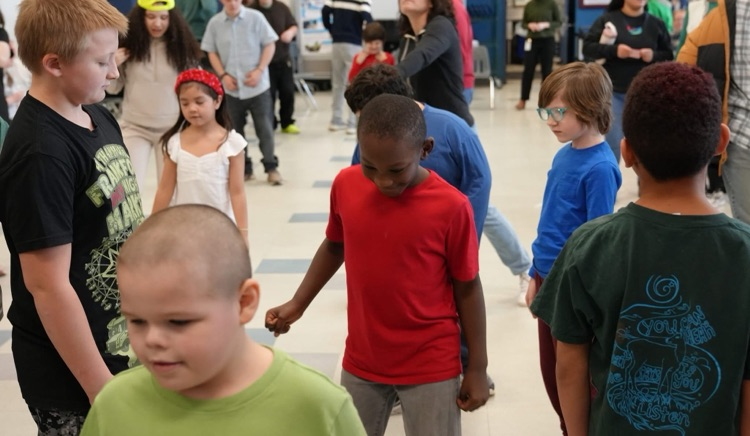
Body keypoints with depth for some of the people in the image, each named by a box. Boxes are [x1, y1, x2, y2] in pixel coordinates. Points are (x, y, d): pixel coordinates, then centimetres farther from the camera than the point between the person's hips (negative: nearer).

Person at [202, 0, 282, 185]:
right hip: (232, 88, 2)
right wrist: (223, 75, -6)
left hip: (257, 85, -2)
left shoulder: (255, 17, -5)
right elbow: (212, 52, 7)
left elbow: (269, 45, -2)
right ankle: (243, 168, 20)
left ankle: (271, 167, 9)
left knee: (264, 127, -1)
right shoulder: (215, 23, 0)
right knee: (236, 129, 9)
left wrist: (259, 70, -11)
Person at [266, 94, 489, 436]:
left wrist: (477, 368, -4)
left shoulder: (451, 206, -19)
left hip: (431, 366, -4)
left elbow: (467, 288, -9)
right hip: (361, 360, 4)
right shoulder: (345, 185, -8)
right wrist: (298, 303, 6)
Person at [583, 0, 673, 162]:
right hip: (614, 92, -2)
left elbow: (669, 55, 8)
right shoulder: (608, 19, 0)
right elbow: (588, 47, -4)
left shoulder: (656, 24, 6)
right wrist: (613, 51, -19)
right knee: (611, 143, -5)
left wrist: (654, 56, -14)